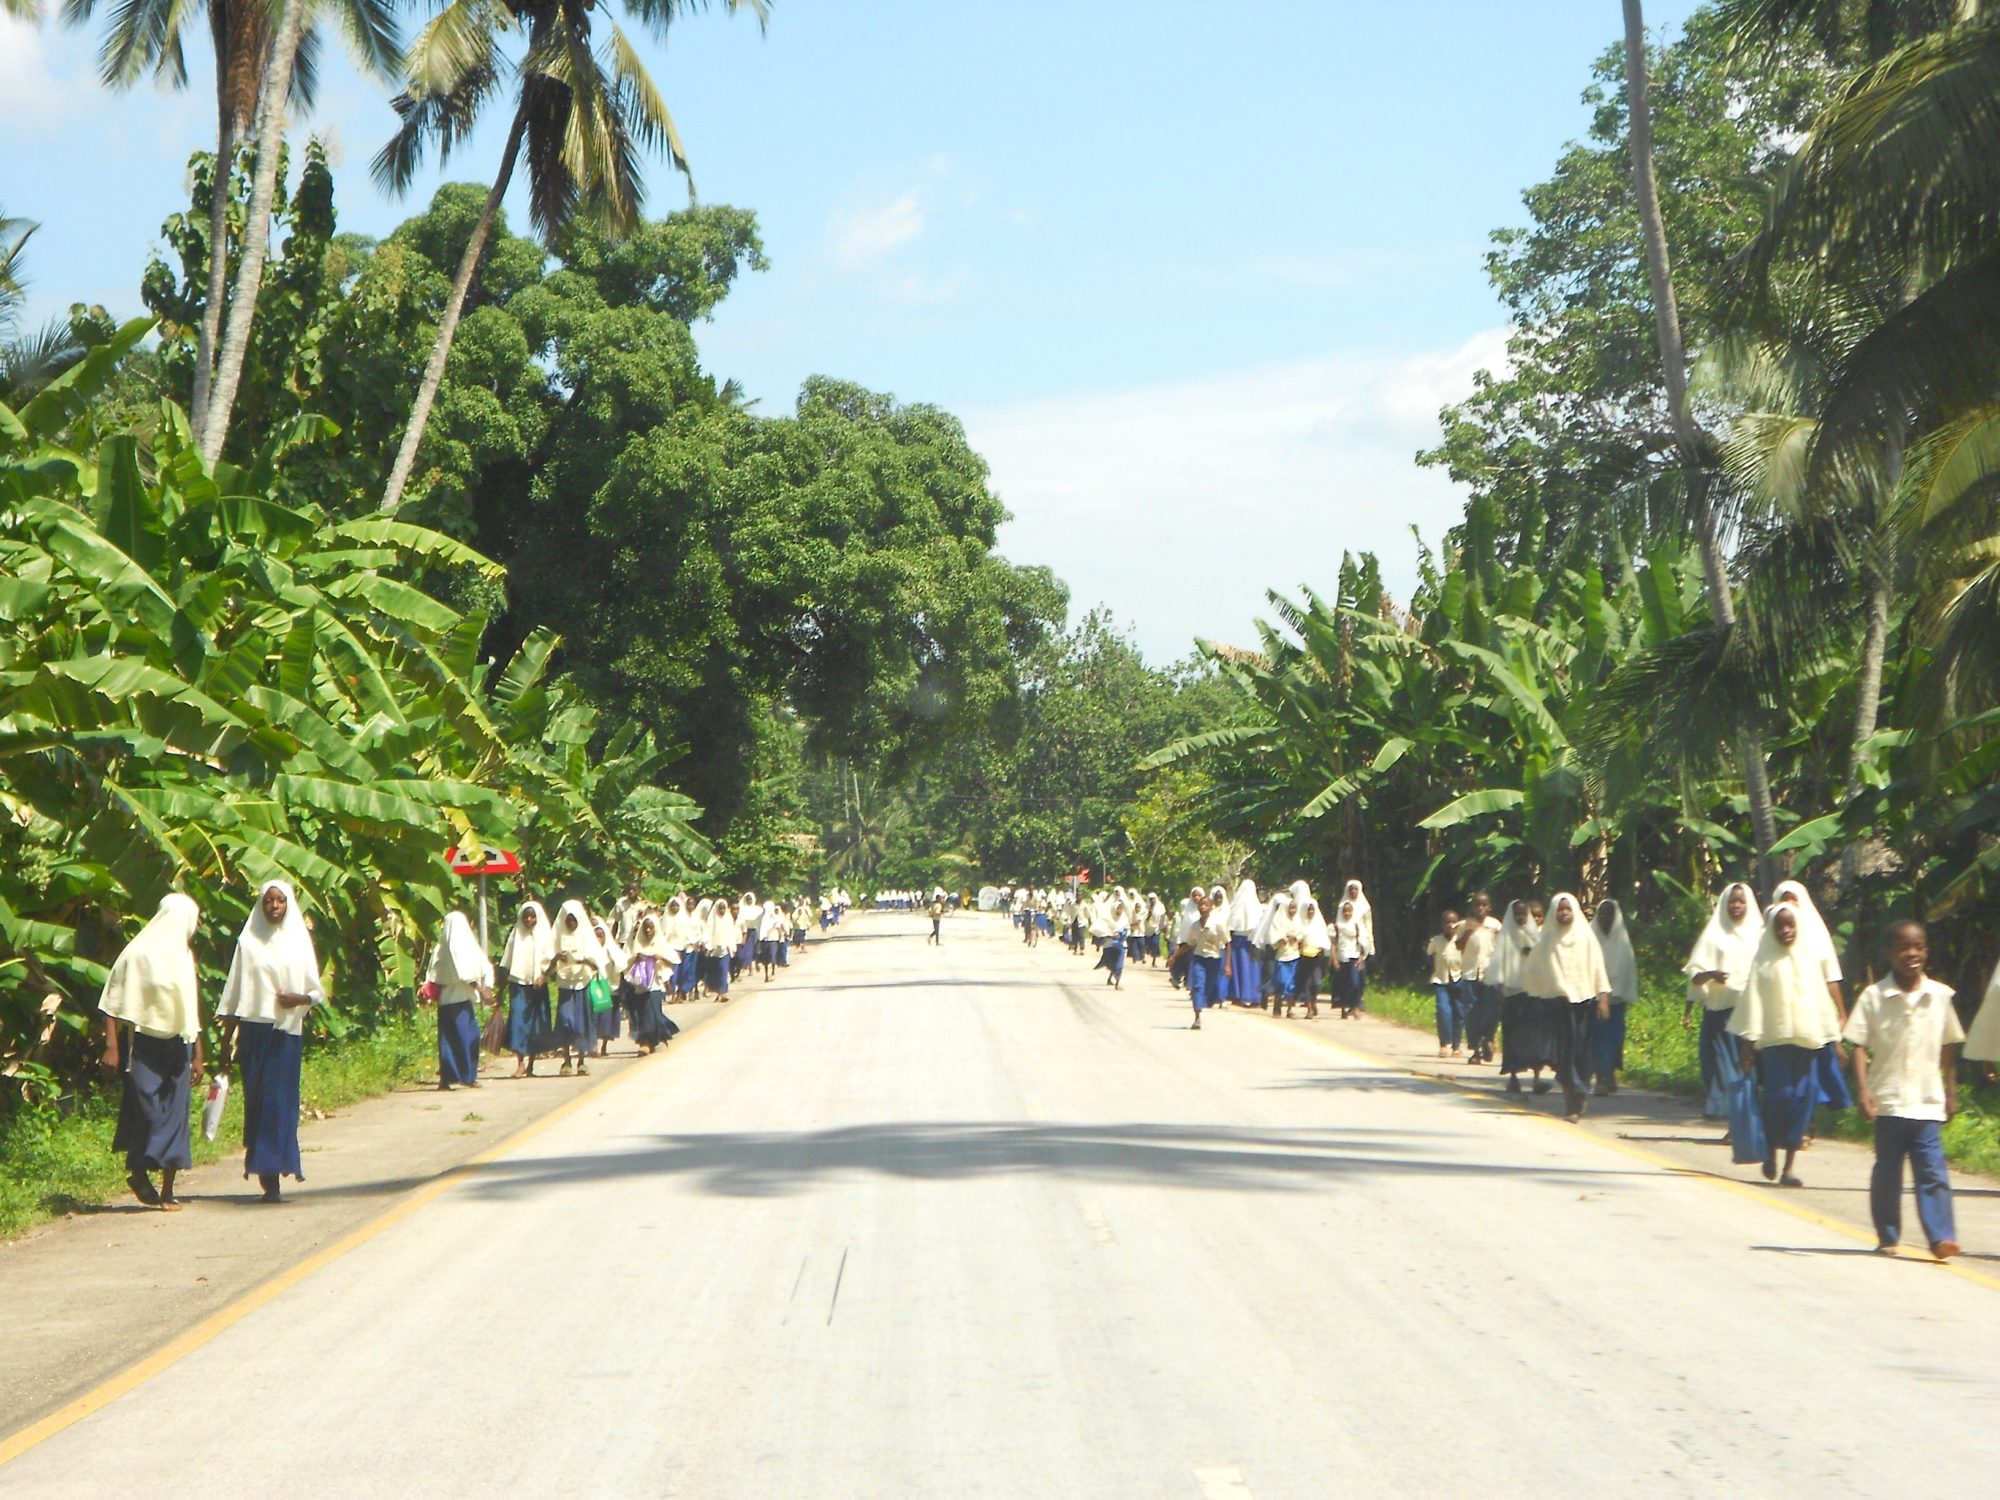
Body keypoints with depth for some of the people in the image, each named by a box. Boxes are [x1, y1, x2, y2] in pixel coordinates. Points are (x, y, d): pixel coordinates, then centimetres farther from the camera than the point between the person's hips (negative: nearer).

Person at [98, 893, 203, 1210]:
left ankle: (167, 1189, 5)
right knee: (145, 1109, -7)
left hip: (178, 1045, 6)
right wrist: (111, 1045, -15)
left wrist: (197, 1052, 17)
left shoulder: (184, 955, 13)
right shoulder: (138, 954, -7)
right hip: (145, 1043, -5)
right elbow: (114, 1003, -8)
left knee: (176, 1112, 1)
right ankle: (138, 1171, 16)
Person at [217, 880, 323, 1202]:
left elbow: (317, 991, 9)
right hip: (255, 1028, 0)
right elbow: (235, 991, 7)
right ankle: (268, 1175, 1)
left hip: (288, 1031, 0)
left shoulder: (299, 940, 8)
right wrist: (230, 1035, 2)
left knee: (281, 1100, -6)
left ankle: (272, 1174, -6)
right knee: (258, 1099, -2)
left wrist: (299, 999, -12)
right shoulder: (248, 942, 7)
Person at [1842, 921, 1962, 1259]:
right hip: (1888, 1101, -1)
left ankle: (1941, 1237, -9)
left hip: (1927, 1103, 1)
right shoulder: (1874, 996, -4)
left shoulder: (1939, 995, 3)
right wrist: (1863, 1089, -14)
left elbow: (1948, 1047, 11)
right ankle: (1887, 1237, 19)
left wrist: (1951, 1092, 12)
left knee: (1932, 1171, -7)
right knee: (1887, 1171, 9)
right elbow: (1859, 1045, -5)